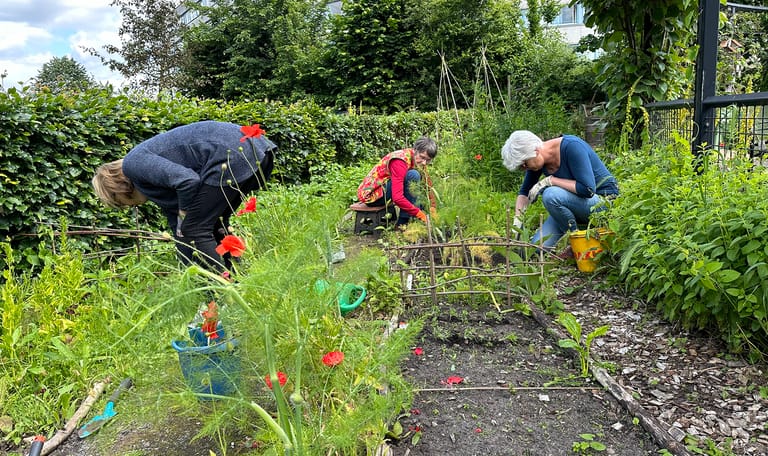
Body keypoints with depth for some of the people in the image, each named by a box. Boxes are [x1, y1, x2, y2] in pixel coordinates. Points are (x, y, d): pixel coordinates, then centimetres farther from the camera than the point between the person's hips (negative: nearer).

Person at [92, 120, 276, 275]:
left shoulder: (134, 163, 2)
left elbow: (187, 180, -16)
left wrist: (183, 219, 1)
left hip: (232, 155, -10)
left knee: (193, 231, -1)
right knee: (215, 226, 23)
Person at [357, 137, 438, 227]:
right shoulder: (400, 161, -26)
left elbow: (428, 185, 6)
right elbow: (397, 198, -34)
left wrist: (432, 209, -6)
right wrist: (419, 214, -32)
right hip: (370, 193, -9)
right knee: (413, 175, -24)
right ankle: (402, 223, -20)